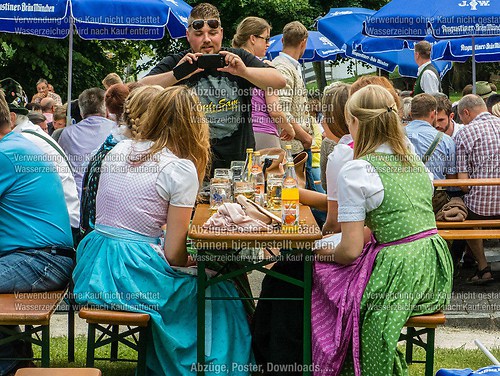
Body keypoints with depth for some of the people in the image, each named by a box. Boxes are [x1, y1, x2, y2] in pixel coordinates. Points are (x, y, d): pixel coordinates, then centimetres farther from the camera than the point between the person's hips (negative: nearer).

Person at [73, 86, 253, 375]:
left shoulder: (118, 151, 8)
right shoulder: (182, 169, -11)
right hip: (131, 275, -7)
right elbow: (173, 252, -12)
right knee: (218, 293, 14)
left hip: (94, 269, 7)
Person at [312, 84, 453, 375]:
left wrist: (326, 253, 9)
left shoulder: (356, 171, -10)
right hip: (435, 270, 8)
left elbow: (350, 250, -11)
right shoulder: (414, 160, 12)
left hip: (398, 274, -7)